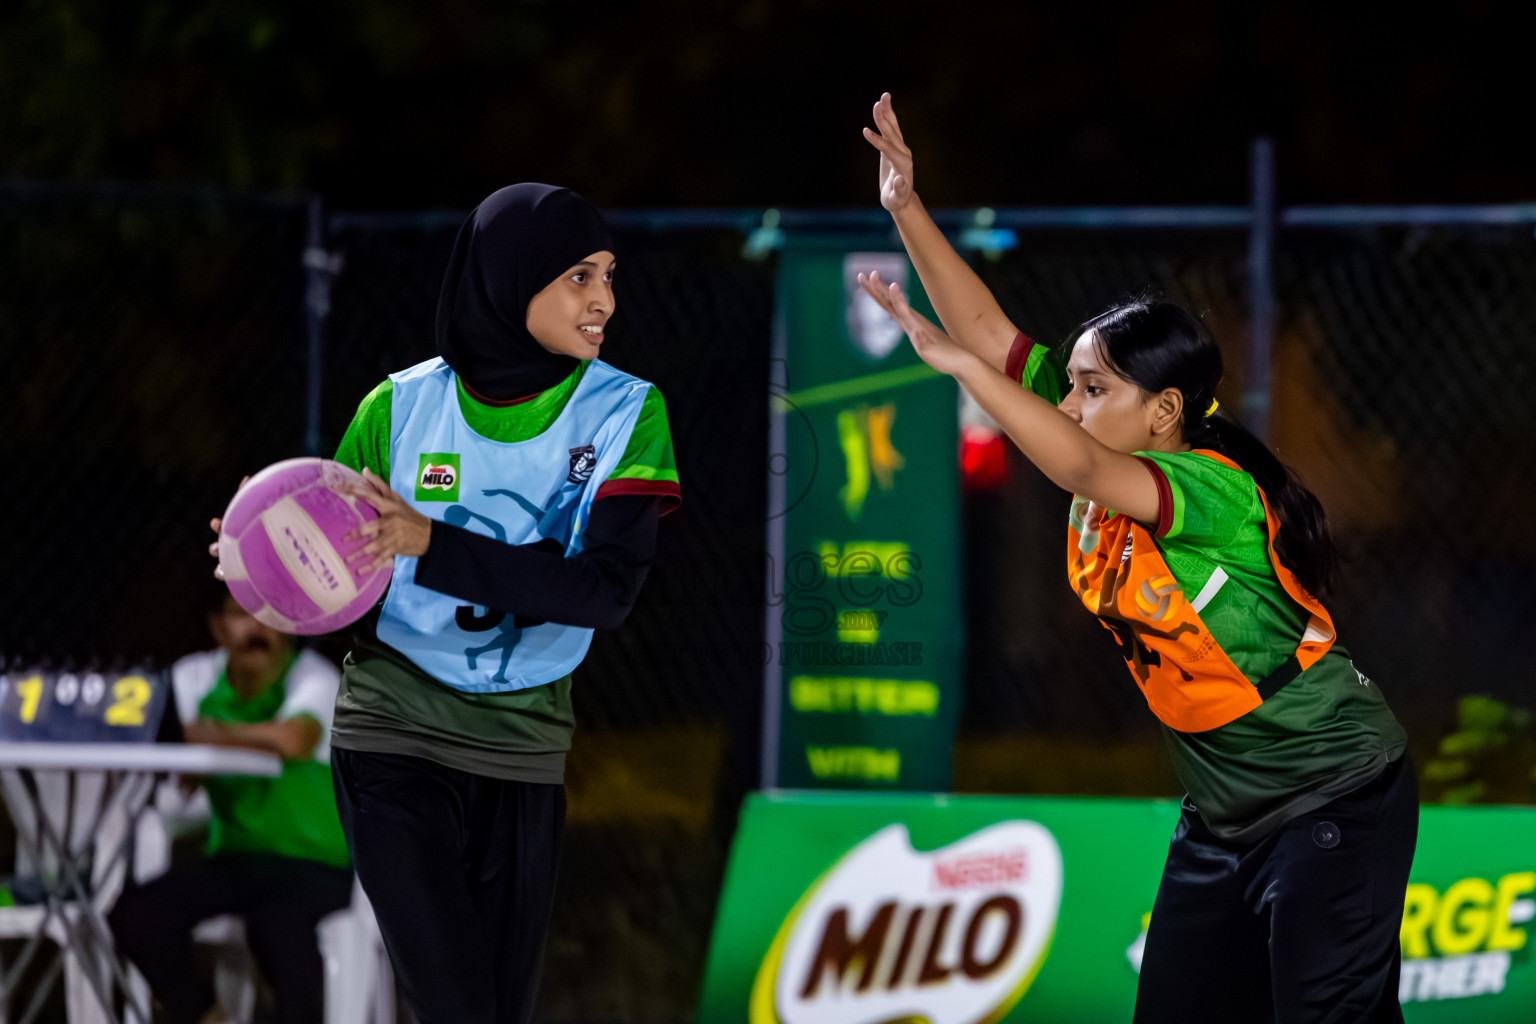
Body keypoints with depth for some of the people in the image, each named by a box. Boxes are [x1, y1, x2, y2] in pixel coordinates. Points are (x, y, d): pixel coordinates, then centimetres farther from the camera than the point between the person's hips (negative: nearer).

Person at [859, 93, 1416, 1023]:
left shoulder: (1214, 489, -24)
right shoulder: (1110, 454, -1)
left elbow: (1081, 469, -43)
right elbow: (993, 335, 0)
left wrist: (958, 364, -47)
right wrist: (909, 211, -8)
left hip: (1335, 800, -9)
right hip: (1228, 805, 9)